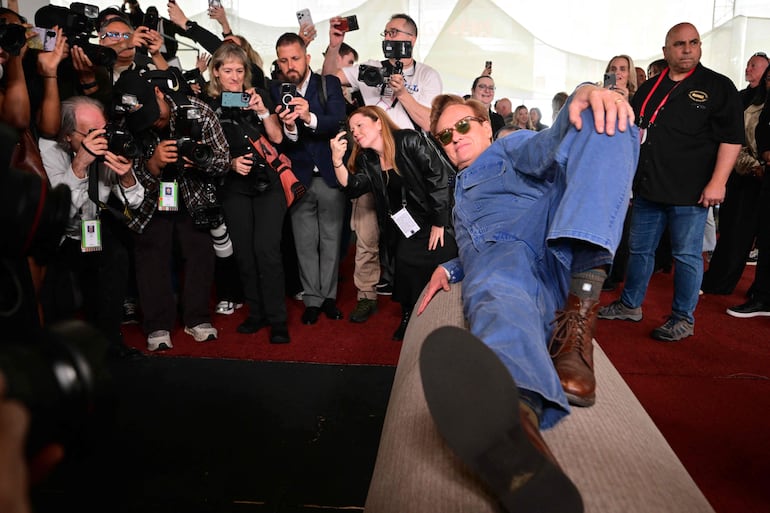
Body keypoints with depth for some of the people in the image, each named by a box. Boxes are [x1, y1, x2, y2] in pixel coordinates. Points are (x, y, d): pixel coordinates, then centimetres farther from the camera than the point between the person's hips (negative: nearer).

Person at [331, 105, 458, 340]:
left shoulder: (409, 142, -13)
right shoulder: (367, 159, 6)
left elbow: (439, 176, -17)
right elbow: (352, 187, -8)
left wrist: (439, 222, -17)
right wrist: (337, 160, -25)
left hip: (439, 225, -5)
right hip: (406, 230, 5)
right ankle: (410, 319, 18)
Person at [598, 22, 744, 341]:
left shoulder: (718, 86, -1)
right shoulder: (649, 89, 13)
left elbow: (731, 138, -6)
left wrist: (717, 182, -14)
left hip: (690, 193, -5)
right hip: (648, 189, 5)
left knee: (687, 256, 2)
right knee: (639, 250, 13)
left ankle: (684, 320, 14)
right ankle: (630, 305, 27)